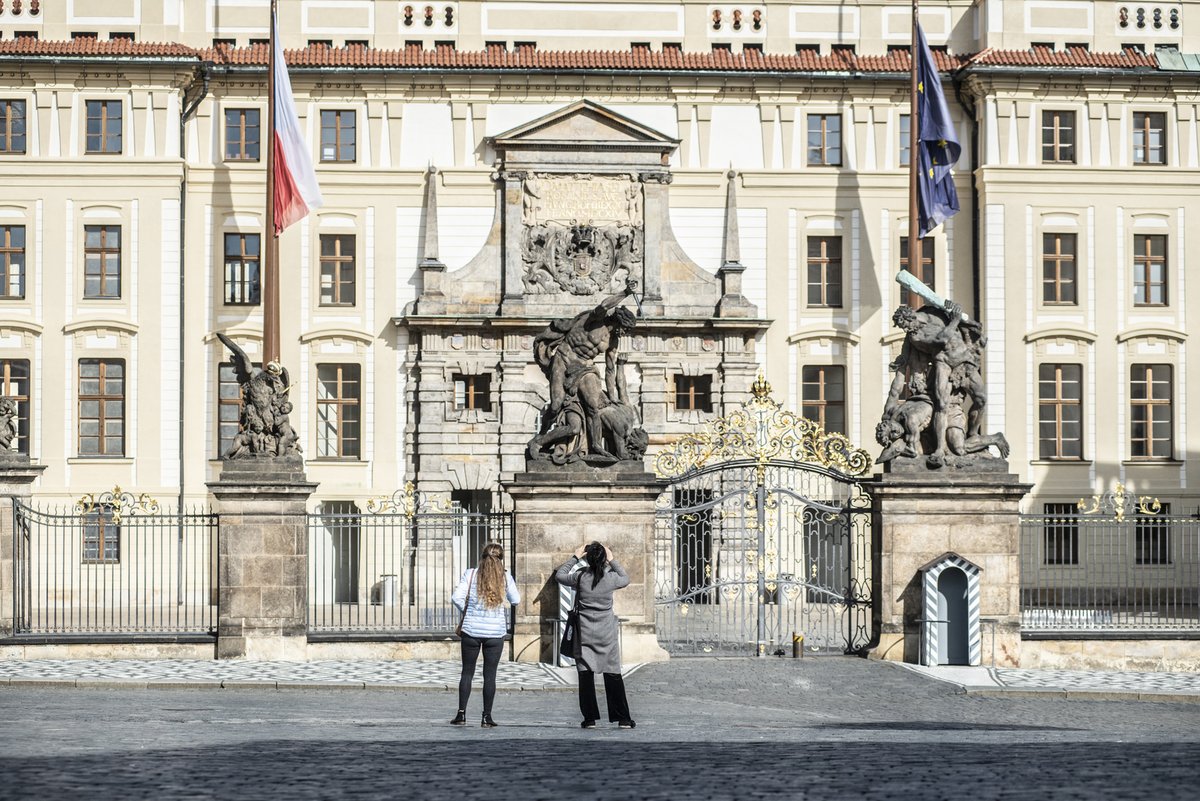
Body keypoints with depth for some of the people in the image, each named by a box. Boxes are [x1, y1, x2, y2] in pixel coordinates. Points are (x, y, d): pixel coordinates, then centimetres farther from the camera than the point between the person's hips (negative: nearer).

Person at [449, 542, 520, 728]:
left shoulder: (470, 574, -3)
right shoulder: (505, 577, -3)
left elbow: (456, 598, -10)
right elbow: (516, 599, 7)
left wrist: (467, 610, 9)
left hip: (472, 629, 0)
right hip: (495, 631, 0)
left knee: (467, 672, 10)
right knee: (490, 674, 5)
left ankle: (461, 714, 7)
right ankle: (487, 717, 5)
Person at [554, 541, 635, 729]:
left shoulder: (580, 577, -8)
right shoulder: (611, 578, -5)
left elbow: (559, 575, 10)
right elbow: (626, 579, 18)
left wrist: (575, 558, 14)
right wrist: (612, 561, 21)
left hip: (585, 634, -1)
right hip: (607, 635, 1)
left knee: (586, 675, 4)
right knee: (613, 675, 5)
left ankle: (590, 718, 2)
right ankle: (623, 718, 6)